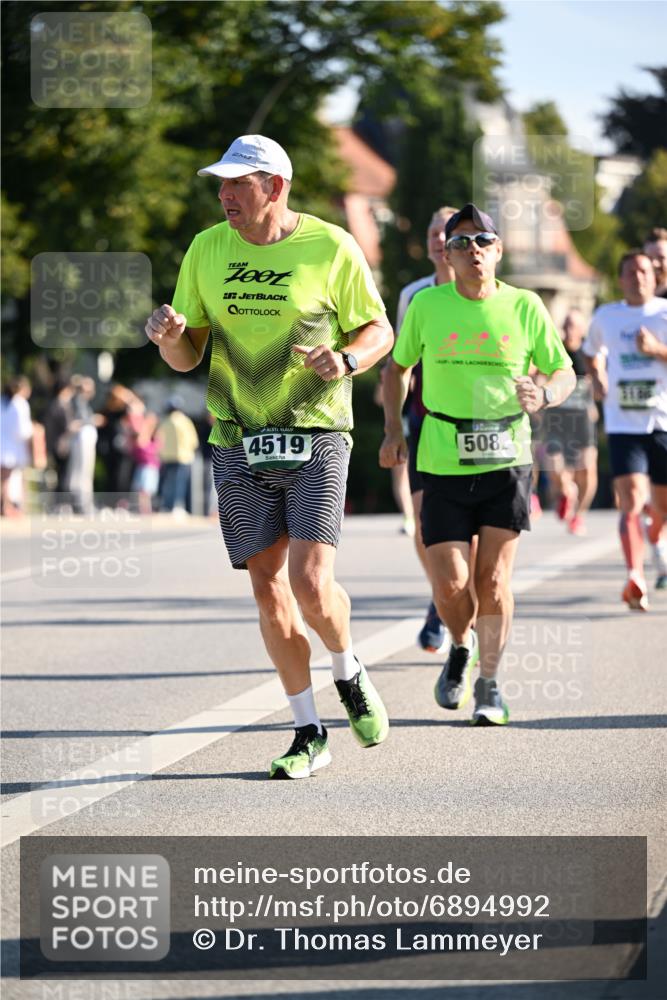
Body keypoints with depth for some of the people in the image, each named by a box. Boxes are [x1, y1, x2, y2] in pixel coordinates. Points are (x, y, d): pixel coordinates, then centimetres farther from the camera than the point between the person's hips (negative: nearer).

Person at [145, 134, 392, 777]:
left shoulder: (331, 248, -4)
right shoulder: (207, 250, 5)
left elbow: (379, 330, 5)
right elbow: (186, 356, 9)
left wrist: (346, 359, -16)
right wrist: (168, 336, -14)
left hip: (315, 439, -3)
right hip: (240, 444, 4)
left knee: (311, 584, -15)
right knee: (269, 592, 4)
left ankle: (350, 675, 17)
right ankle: (308, 733, 15)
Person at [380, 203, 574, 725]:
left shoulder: (525, 307, -1)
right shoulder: (426, 306, 0)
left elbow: (565, 372, 6)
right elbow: (397, 365, 15)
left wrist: (543, 395, -17)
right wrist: (394, 428, 4)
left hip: (506, 461, 0)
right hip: (443, 465, 0)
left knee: (494, 577, -4)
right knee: (450, 585, -5)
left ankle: (489, 682, 13)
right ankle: (461, 646, 28)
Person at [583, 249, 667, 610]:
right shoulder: (605, 317, 12)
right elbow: (592, 353, 31)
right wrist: (600, 383, 13)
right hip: (623, 424, 1)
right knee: (631, 502, -17)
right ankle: (636, 580, -29)